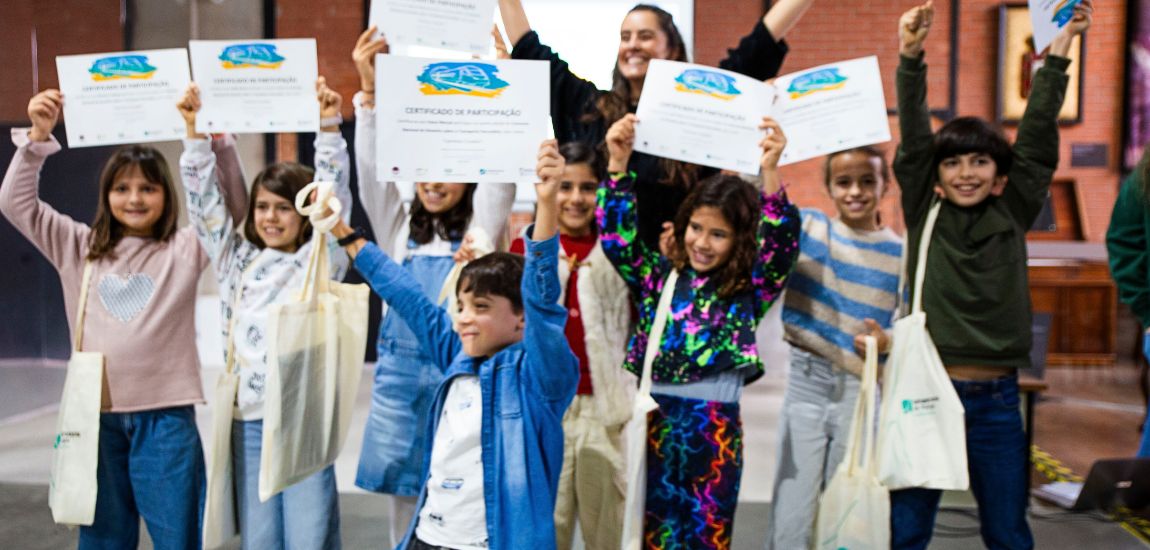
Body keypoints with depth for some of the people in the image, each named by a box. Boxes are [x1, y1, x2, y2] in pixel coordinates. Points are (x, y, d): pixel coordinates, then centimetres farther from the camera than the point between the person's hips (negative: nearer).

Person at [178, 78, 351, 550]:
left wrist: (328, 127, -18)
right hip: (249, 421, 4)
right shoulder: (236, 259, 11)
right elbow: (205, 198, 8)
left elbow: (335, 195, -9)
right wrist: (195, 131, 0)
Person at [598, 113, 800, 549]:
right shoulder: (659, 276, 7)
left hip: (715, 429, -2)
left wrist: (770, 172, -29)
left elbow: (781, 243, -15)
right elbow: (616, 236, -2)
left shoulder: (751, 290, 0)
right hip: (654, 420, 2)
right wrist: (619, 164, -14)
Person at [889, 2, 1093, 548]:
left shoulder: (1012, 216, 4)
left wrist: (1059, 52, -5)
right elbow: (913, 139, -9)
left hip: (996, 399, 2)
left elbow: (1036, 138, -1)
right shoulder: (924, 214, -1)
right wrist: (910, 56, -19)